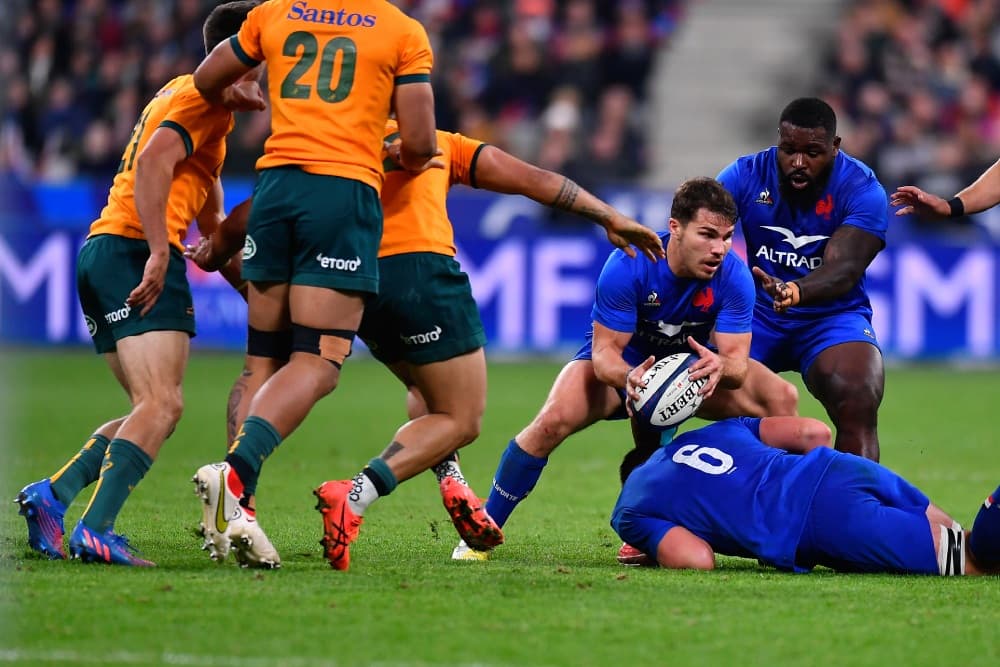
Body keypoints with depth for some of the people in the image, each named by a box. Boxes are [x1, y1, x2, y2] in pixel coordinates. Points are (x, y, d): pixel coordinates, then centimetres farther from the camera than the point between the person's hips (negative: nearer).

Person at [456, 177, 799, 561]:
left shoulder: (734, 277, -24)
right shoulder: (627, 267, -31)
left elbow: (738, 361, -26)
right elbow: (605, 351, -28)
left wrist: (720, 366, -52)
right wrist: (629, 377, -53)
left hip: (694, 364, 3)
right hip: (622, 365, -3)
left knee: (781, 398, -20)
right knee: (553, 421, -31)